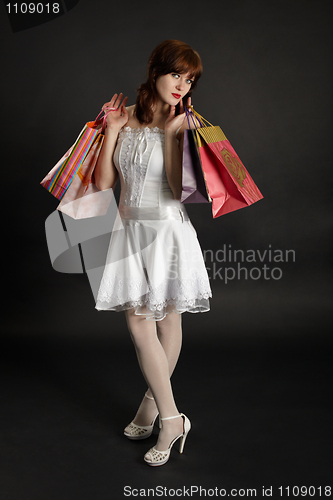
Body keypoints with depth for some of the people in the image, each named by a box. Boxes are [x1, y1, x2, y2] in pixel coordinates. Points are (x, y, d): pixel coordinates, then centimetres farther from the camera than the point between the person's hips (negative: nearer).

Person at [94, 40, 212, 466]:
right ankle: (170, 418, 17)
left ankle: (152, 403, 25)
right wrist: (112, 130, -5)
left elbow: (179, 187, -18)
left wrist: (170, 131, -18)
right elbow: (103, 182, 0)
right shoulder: (126, 116, 5)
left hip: (168, 228, -3)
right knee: (138, 320, 2)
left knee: (167, 318, 6)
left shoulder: (184, 124, -5)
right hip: (131, 227, 4)